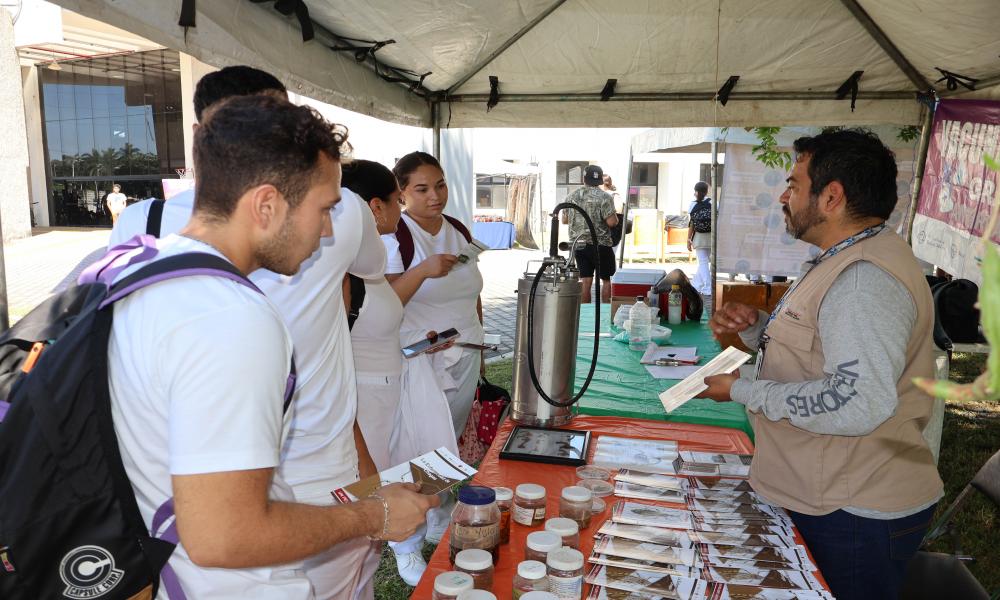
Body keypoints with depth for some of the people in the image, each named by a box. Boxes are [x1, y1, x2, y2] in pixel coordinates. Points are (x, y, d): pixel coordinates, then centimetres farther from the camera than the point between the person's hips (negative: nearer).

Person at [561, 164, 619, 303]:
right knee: (606, 279, 11)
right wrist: (616, 217, 5)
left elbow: (564, 220, 12)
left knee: (585, 281, 7)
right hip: (599, 244, -4)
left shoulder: (571, 196, 5)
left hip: (578, 244, 4)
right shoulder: (604, 197, -11)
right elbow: (612, 222, -17)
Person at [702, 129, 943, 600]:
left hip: (856, 514, -10)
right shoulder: (847, 262, 11)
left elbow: (858, 403, -35)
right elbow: (816, 349, 20)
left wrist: (743, 391, -24)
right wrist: (755, 325, 1)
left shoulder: (865, 278, -25)